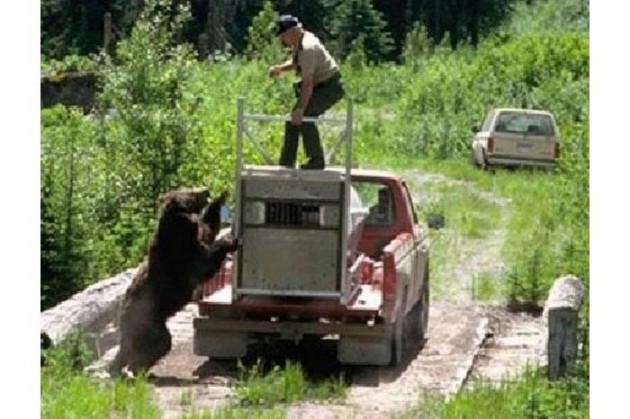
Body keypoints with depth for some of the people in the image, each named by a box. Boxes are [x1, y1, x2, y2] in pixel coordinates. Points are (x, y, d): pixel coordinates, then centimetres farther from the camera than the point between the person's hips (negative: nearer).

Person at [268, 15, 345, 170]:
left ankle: (317, 160, -16)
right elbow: (295, 62, 20)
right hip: (319, 85, 10)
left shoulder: (307, 48, -28)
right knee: (292, 120, 8)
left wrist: (300, 108, -35)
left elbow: (308, 82, -32)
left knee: (305, 116, -24)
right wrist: (280, 68, -2)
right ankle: (286, 163, 16)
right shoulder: (298, 42, 1)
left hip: (330, 86, -10)